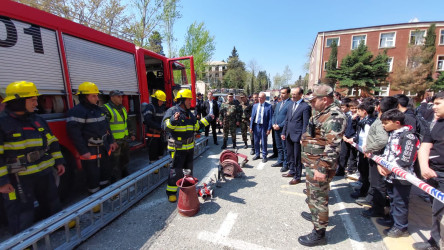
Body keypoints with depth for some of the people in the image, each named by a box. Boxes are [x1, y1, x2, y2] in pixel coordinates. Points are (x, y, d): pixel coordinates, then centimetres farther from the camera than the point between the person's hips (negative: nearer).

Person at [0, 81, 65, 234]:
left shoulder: (38, 120, 5)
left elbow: (52, 142, 11)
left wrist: (58, 161, 8)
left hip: (45, 173, 6)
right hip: (18, 179, -6)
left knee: (51, 203, 23)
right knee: (22, 214, 9)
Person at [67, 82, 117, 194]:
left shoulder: (98, 109, 12)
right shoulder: (77, 111, -15)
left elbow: (106, 127, 18)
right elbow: (74, 132, -20)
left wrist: (110, 142, 15)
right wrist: (83, 151, -20)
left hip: (104, 149, 9)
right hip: (90, 152, -8)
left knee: (106, 172, 19)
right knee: (93, 176, 2)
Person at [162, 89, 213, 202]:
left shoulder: (189, 113, 13)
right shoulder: (172, 111, -13)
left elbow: (196, 126, 21)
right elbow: (165, 126, -24)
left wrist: (207, 119, 19)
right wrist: (173, 120, -42)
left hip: (190, 147, 8)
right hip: (178, 148, -8)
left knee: (188, 169, 19)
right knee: (176, 171, -1)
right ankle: (171, 192, 17)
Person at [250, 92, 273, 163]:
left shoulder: (269, 106, -6)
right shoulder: (255, 105, 7)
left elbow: (270, 118, -6)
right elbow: (252, 116, 8)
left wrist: (269, 128, -9)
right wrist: (251, 127, 4)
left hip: (264, 126, -4)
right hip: (256, 126, 4)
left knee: (264, 142, 6)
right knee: (256, 141, 13)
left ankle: (264, 156, 21)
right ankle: (257, 154, 30)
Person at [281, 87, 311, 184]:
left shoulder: (305, 106, -11)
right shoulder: (291, 104, 11)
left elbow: (305, 124, -13)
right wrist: (284, 132, 12)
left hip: (297, 136, -7)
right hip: (289, 135, 7)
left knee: (297, 157, 5)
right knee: (289, 155, 18)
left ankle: (297, 177, 20)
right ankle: (292, 171, 37)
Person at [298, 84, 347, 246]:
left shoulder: (334, 117, -21)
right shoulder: (323, 113, 11)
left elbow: (332, 146, -27)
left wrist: (322, 169, -27)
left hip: (319, 166, -10)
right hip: (311, 163, 10)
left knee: (319, 197, 3)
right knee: (313, 193, 26)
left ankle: (319, 233, 19)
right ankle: (315, 215, 48)